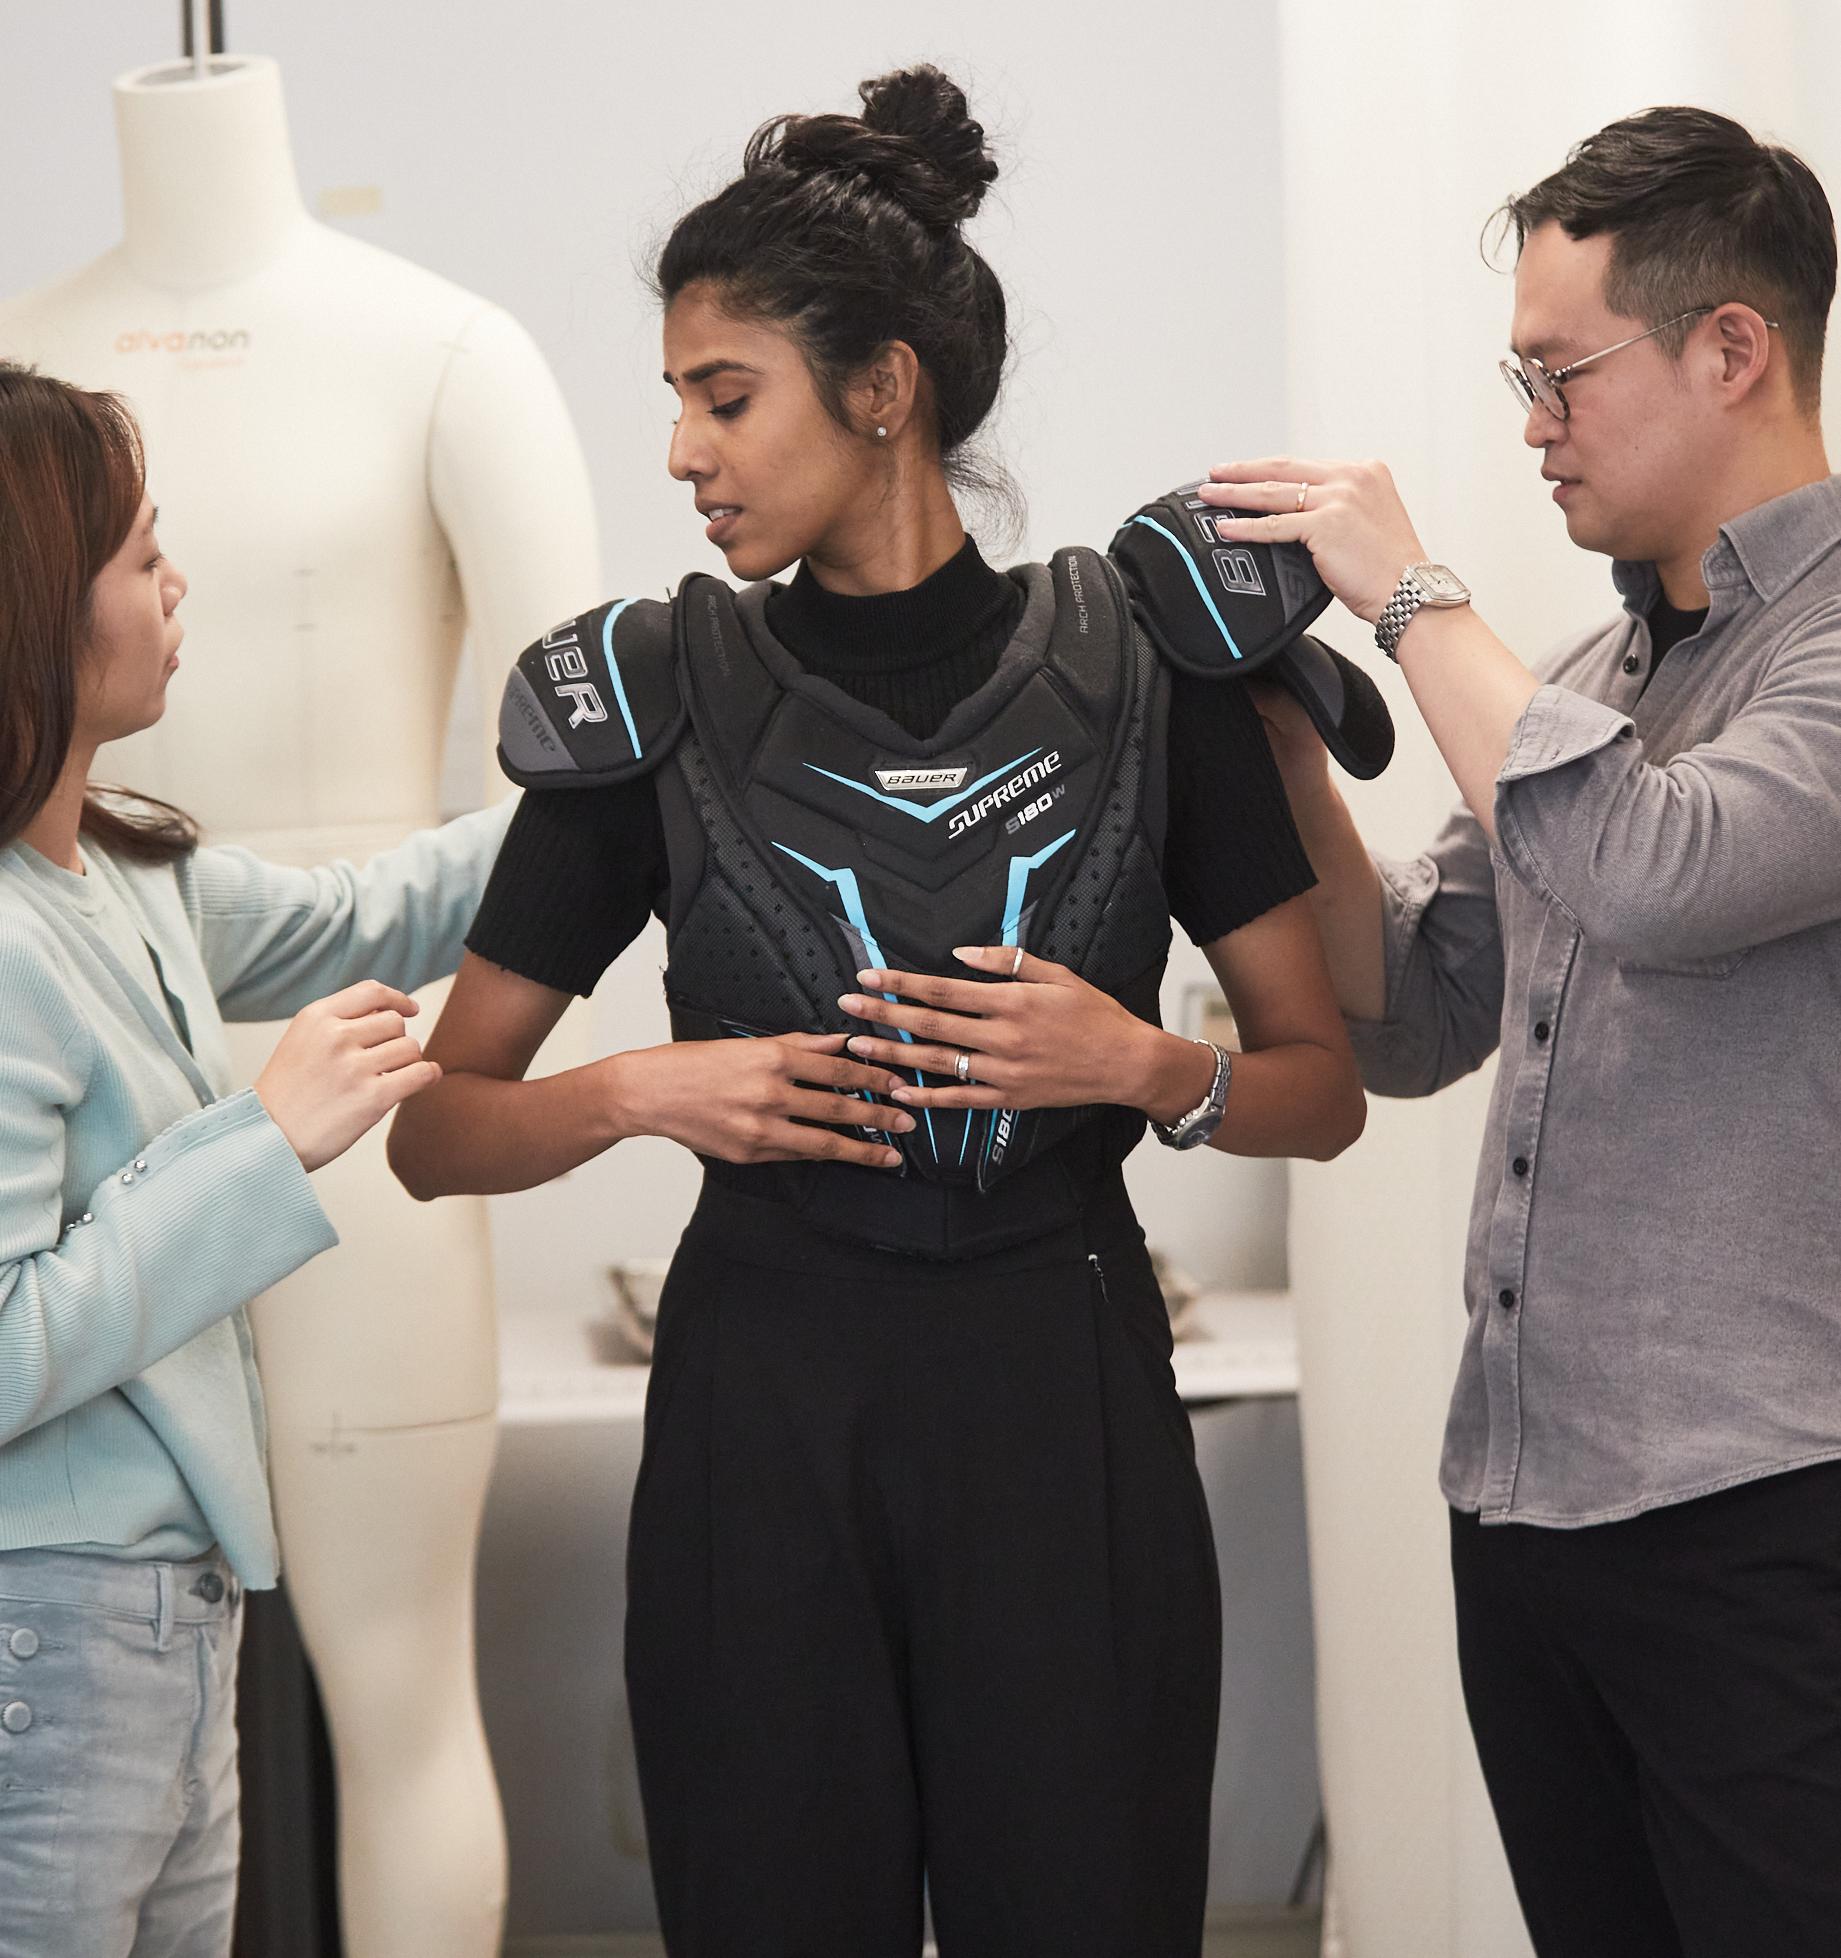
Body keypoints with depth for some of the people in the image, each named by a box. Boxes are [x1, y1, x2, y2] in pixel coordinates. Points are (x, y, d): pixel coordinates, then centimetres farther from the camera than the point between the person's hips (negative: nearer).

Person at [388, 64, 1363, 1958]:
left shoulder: (1140, 660, 2)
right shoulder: (664, 697, 2)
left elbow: (1323, 1089, 7)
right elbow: (436, 1128, 6)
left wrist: (1141, 1064, -11)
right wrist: (637, 1091, -12)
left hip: (1064, 1396, 0)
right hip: (763, 1400, 1)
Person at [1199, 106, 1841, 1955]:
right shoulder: (1578, 677, 14)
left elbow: (1647, 877, -28)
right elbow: (1411, 1028, 16)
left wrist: (1411, 594, -15)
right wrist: (1286, 745, 3)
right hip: (1526, 1508, 8)